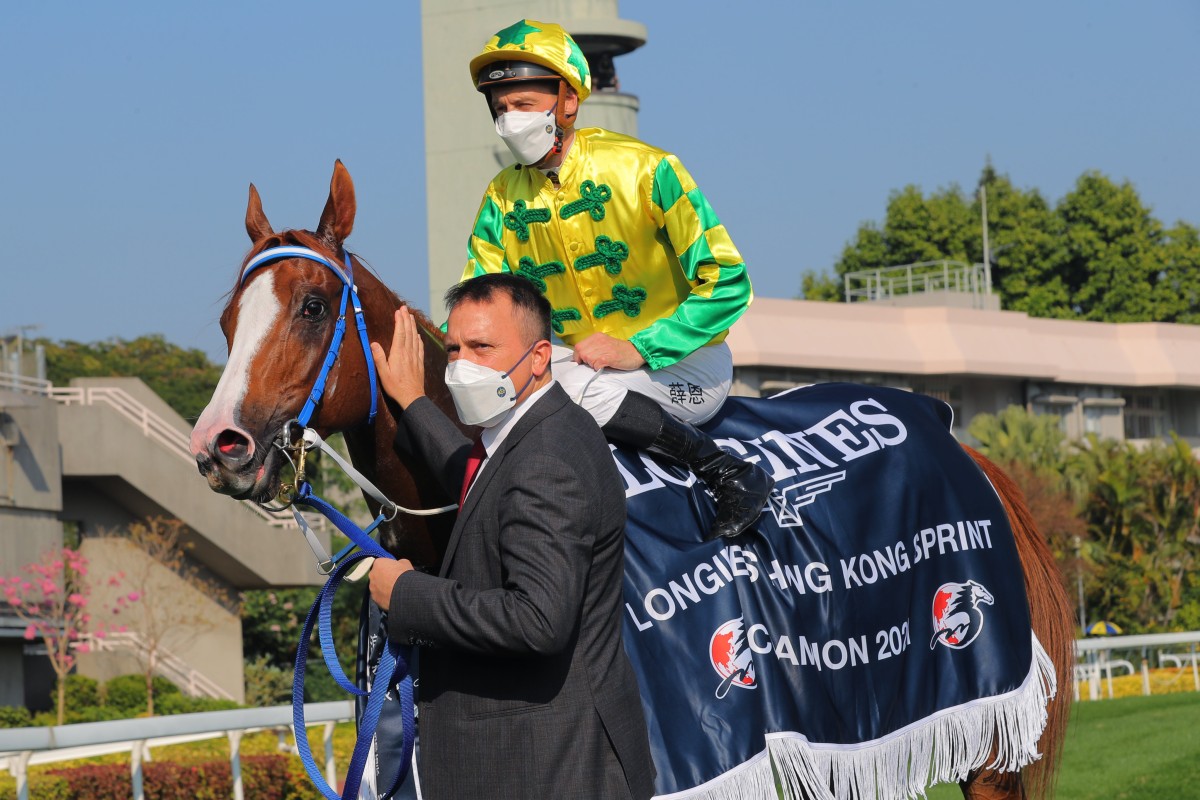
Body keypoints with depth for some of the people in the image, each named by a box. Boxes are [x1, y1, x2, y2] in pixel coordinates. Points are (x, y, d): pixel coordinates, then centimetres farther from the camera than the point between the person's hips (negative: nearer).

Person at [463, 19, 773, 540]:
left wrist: (638, 349, -26)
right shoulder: (503, 200, 2)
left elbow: (727, 284, -16)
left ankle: (732, 476, -23)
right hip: (578, 359, 6)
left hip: (683, 366, -6)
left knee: (581, 387, -35)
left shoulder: (644, 170, -15)